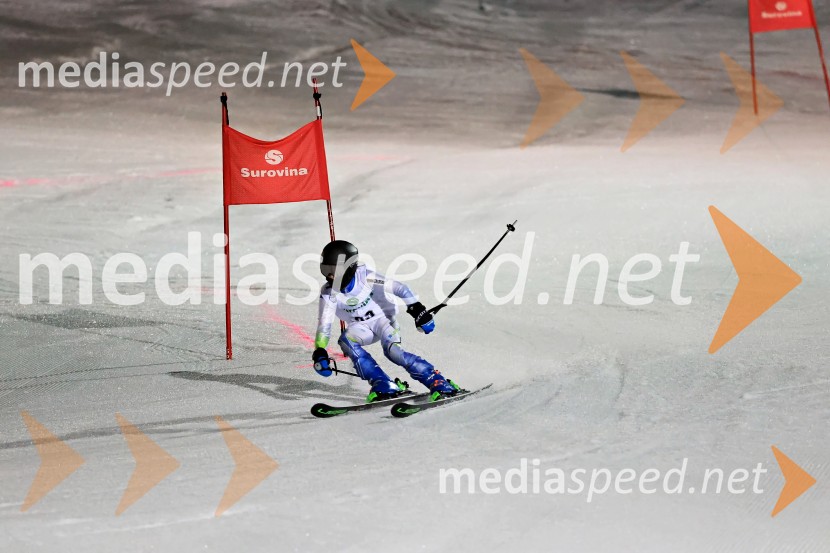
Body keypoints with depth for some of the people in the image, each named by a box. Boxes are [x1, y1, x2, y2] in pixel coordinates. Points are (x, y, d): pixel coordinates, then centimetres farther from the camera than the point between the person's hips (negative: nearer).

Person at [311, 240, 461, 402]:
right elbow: (324, 325, -11)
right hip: (361, 327, 4)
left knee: (392, 350, -31)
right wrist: (319, 352, -24)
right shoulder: (328, 294, -14)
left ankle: (438, 383, -25)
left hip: (384, 318, -4)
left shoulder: (365, 277, -24)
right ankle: (384, 386, -28)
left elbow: (399, 288, -20)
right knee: (346, 340, -29)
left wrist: (417, 309, -27)